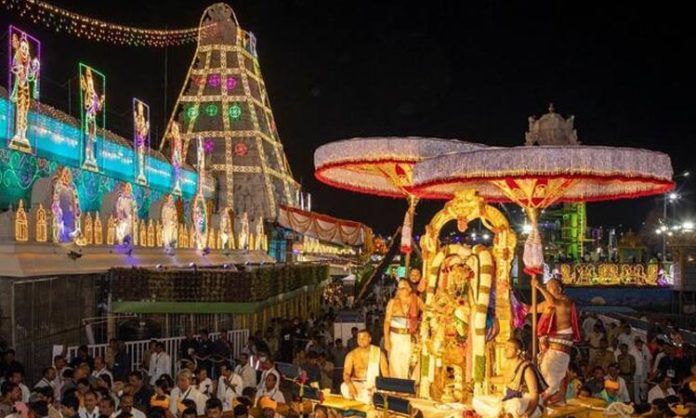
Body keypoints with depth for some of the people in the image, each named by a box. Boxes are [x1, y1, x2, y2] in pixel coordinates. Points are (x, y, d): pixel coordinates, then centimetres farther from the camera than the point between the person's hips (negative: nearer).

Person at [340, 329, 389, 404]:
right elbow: (346, 374, -9)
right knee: (345, 388, -33)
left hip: (374, 384, -1)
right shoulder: (352, 355, 2)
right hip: (357, 384, 1)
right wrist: (350, 385, -32)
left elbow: (386, 374, -4)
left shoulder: (378, 353, 1)